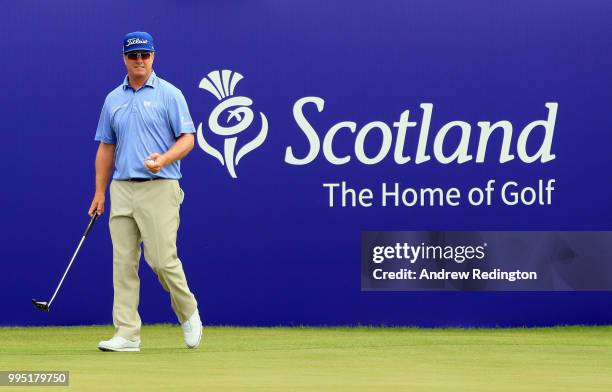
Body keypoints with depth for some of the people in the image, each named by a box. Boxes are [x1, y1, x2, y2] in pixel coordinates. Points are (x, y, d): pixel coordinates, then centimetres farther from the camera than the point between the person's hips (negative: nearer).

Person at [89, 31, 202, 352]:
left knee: (162, 258, -10)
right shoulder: (113, 99, 15)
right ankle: (127, 334, 2)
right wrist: (99, 192, 14)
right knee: (123, 262, 0)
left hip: (159, 188, -5)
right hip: (122, 190, 5)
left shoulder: (169, 94, 0)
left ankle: (188, 313, 15)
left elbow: (187, 139, -5)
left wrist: (163, 159, -23)